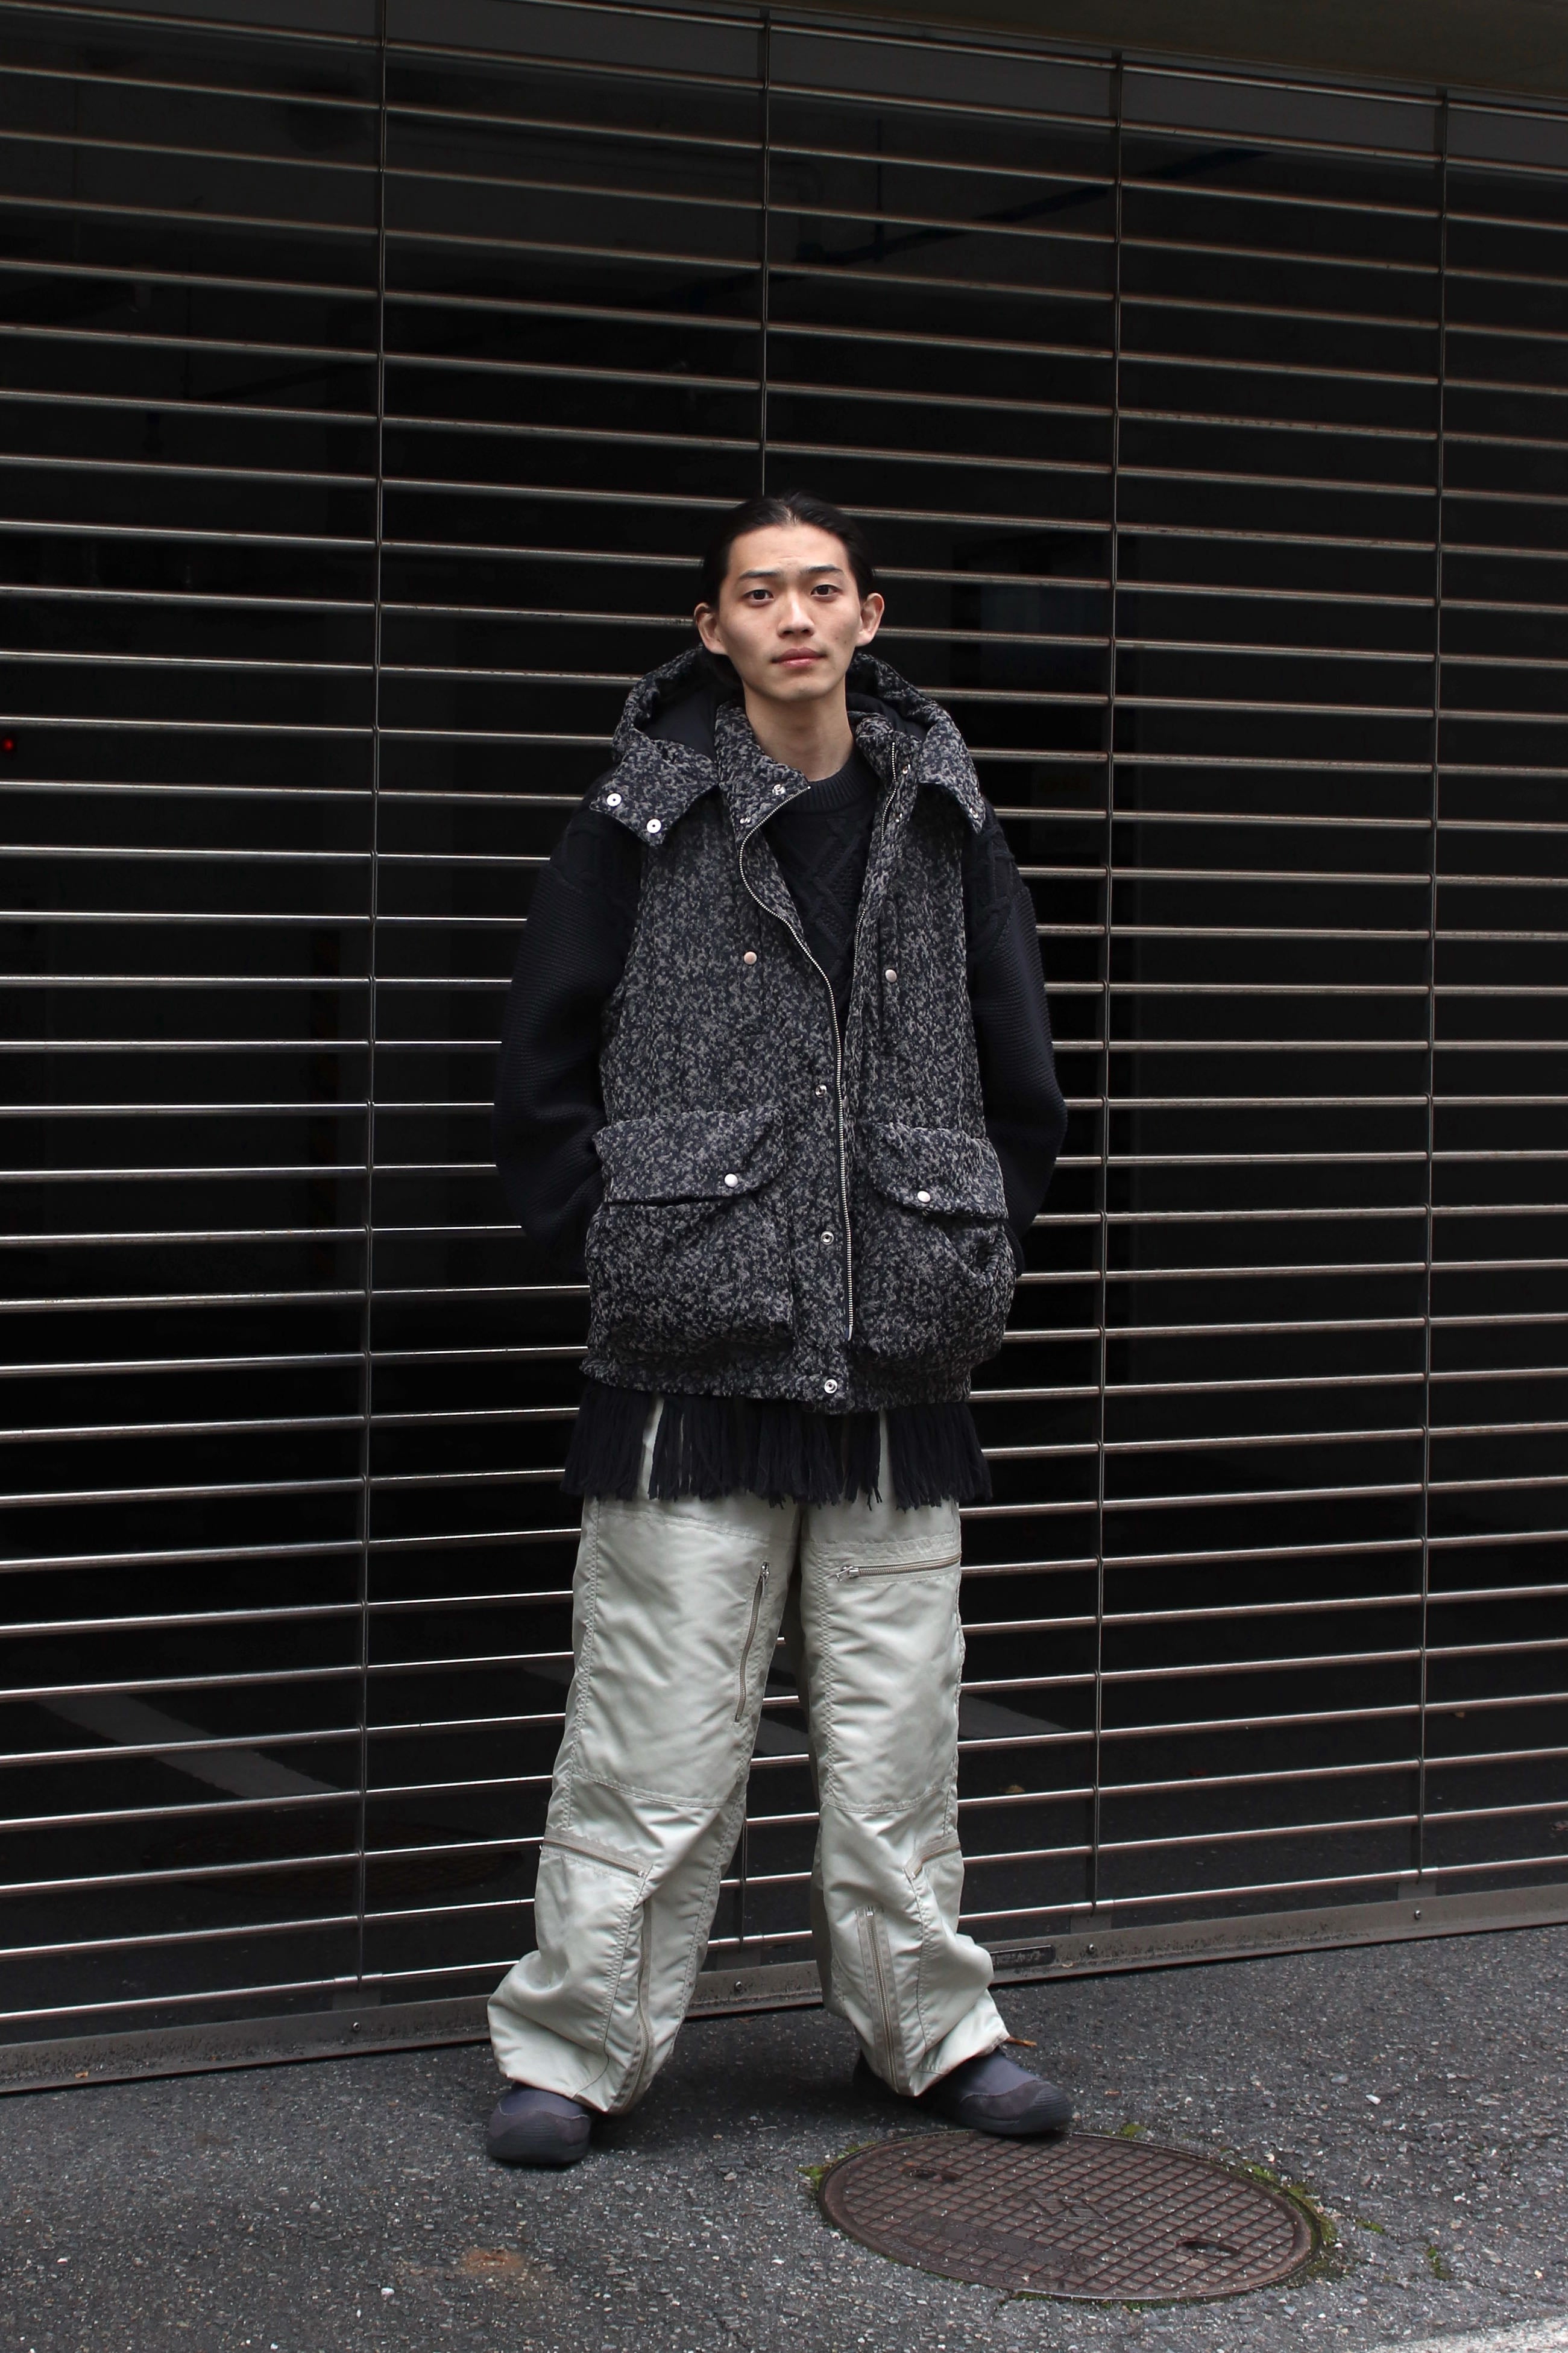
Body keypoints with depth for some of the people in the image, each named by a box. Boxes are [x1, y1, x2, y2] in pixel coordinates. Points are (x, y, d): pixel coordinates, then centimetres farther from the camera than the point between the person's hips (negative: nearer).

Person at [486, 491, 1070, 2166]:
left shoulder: (940, 819, 9)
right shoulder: (645, 818, 1)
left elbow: (1019, 1075, 17)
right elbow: (540, 1069, 3)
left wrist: (967, 1261, 12)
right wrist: (614, 1251, -1)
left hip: (896, 1369, 3)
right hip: (692, 1360, -3)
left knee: (897, 1732, 9)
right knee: (658, 1744, -1)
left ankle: (933, 2029, 25)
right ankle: (572, 2046, 13)